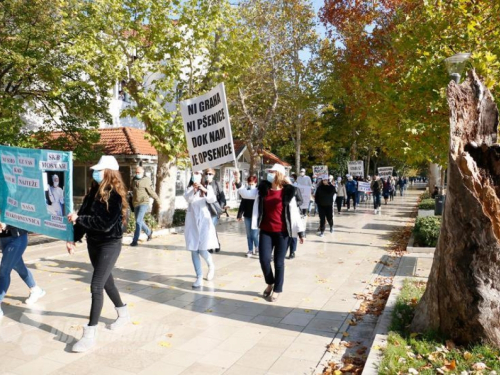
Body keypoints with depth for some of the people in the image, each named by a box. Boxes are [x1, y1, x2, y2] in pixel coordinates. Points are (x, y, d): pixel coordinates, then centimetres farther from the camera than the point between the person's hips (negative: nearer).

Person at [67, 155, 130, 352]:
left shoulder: (115, 195, -18)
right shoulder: (94, 191, 4)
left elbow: (105, 223, -24)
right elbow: (83, 214, 7)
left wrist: (78, 218, -22)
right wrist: (73, 239, 2)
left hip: (110, 245, -8)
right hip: (93, 243, 8)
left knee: (96, 286, -10)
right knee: (106, 281, 19)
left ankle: (90, 334, -1)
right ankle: (123, 314, 39)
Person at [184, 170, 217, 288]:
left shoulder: (207, 187, 4)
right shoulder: (189, 188, 11)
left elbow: (212, 200, -14)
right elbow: (187, 198, -10)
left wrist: (205, 191, -30)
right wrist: (193, 188, -25)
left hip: (203, 220, -3)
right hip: (191, 221, 3)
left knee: (202, 250, -6)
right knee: (194, 250, -1)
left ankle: (211, 266, 25)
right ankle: (199, 278, 4)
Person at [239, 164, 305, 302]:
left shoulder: (288, 192, -6)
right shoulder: (263, 189, 5)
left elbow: (295, 211, -5)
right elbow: (246, 194, 6)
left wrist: (300, 231, -4)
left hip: (282, 232, -3)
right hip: (265, 231, 3)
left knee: (279, 262, 5)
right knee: (264, 259, 0)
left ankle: (277, 289, 23)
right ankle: (270, 283, 28)